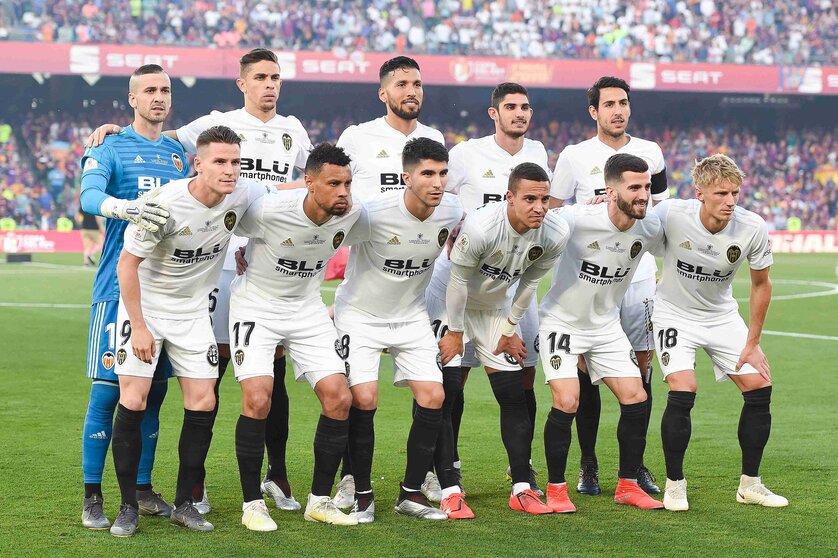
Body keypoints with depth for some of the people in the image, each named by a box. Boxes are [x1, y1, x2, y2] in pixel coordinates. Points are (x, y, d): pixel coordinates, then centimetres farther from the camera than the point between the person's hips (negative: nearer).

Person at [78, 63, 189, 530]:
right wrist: (125, 207, -38)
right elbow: (89, 198, -18)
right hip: (120, 284, -5)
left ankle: (143, 490, 17)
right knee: (109, 388, -6)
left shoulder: (178, 154, 17)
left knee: (155, 389, 8)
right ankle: (93, 496, -1)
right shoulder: (110, 149, 0)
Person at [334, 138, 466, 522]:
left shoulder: (451, 211, -11)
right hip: (360, 314, -5)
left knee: (433, 397, -5)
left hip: (412, 315, 5)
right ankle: (362, 495, 2)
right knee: (364, 400, -16)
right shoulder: (374, 214, -28)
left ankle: (411, 493, 10)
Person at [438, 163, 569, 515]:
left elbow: (530, 281, -1)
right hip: (453, 306, -4)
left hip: (496, 310, 5)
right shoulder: (480, 227, -35)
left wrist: (511, 328, 3)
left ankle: (521, 488, 3)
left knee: (513, 398, 0)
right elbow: (458, 281, -21)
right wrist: (455, 333, -12)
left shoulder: (555, 234, -19)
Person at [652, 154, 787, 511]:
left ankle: (750, 484, 12)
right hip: (674, 314, -3)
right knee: (682, 392, -21)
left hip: (722, 315, 3)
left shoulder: (752, 228, -19)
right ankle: (674, 484, -3)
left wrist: (752, 343, -2)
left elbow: (761, 284, -3)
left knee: (759, 388, -4)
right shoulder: (671, 215, -27)